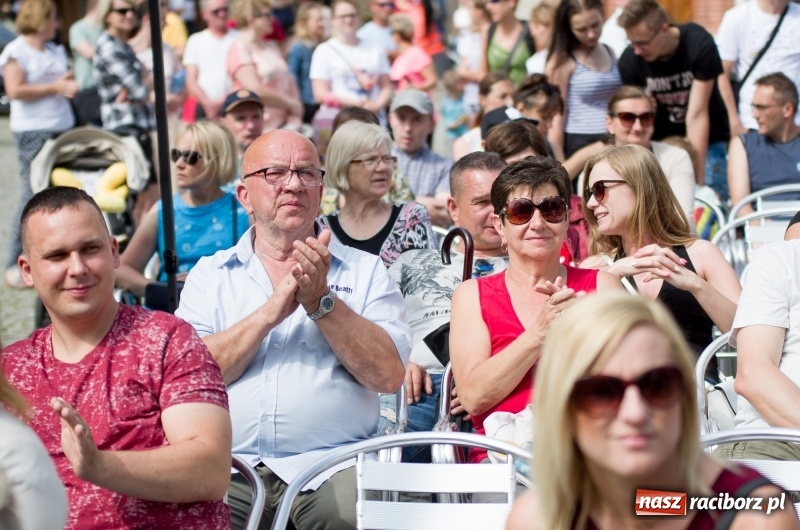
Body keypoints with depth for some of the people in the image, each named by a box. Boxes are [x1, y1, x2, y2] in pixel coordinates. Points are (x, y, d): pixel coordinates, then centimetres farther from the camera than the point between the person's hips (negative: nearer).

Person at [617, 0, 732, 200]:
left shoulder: (700, 45, -23)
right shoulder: (630, 60, -17)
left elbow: (697, 114, -25)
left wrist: (699, 180, -24)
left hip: (706, 141, -2)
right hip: (661, 142, 2)